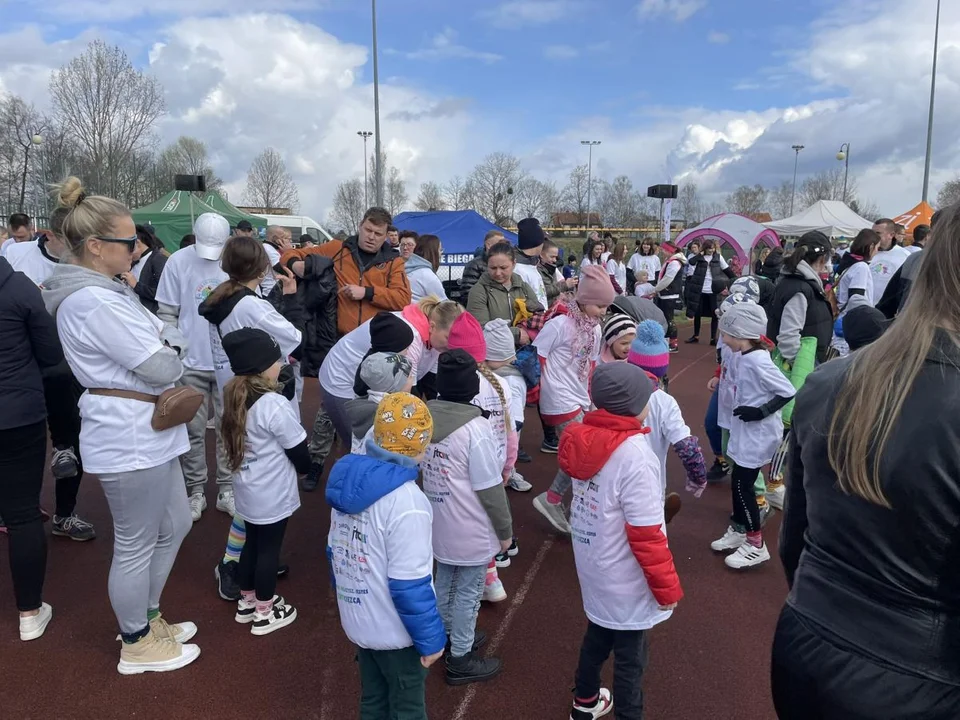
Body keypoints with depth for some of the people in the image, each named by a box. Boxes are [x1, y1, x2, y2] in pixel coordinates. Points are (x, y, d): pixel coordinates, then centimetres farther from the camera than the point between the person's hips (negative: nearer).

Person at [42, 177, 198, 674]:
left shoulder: (100, 289, 10)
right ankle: (136, 646, 28)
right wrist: (169, 354, -3)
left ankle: (146, 618, 41)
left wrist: (162, 343, -6)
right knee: (136, 545, 7)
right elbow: (161, 367, -22)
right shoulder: (95, 301, -23)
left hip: (146, 431, 11)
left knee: (174, 526, 22)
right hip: (129, 436, -11)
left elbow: (161, 336, 13)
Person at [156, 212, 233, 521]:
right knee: (193, 429, 9)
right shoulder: (178, 261, -4)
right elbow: (167, 312, 0)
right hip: (191, 360, 0)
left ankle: (227, 488, 22)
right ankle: (195, 490, 22)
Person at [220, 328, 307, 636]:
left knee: (252, 543, 21)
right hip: (273, 495, -7)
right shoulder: (274, 405, -26)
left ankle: (247, 602, 37)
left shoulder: (235, 398, -2)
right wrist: (305, 467, 7)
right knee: (269, 548, 8)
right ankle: (265, 613, 23)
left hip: (248, 492, 7)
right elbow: (298, 450, -16)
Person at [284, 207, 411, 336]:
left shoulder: (393, 261, 7)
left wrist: (367, 293, -13)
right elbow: (291, 255, 13)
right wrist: (295, 264, -11)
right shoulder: (336, 249, 8)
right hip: (340, 338, 0)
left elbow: (404, 298, -4)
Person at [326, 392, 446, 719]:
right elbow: (409, 584, -25)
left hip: (357, 622, 7)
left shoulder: (347, 479, -5)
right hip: (395, 631, -7)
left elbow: (335, 552, 6)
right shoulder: (405, 501, -30)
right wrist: (430, 638, -12)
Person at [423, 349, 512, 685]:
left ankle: (446, 636, 45)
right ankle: (461, 660, 26)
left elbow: (420, 469, 4)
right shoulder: (475, 428, -25)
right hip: (470, 531, -7)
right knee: (467, 592, 10)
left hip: (439, 524, 7)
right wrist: (505, 530, -6)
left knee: (444, 582, 24)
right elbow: (490, 489, -19)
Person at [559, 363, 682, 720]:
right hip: (625, 579, -7)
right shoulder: (634, 456, -30)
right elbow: (646, 534, -24)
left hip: (592, 566, 8)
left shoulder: (584, 438, -8)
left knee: (599, 632, 29)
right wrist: (667, 587, -11)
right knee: (629, 656, 14)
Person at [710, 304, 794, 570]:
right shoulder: (745, 357, 4)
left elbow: (788, 391, -23)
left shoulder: (757, 361, -23)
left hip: (758, 435, -9)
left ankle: (756, 545, 11)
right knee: (739, 483, 17)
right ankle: (738, 531, 34)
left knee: (742, 485, -2)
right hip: (746, 434, 9)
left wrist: (760, 412, -22)